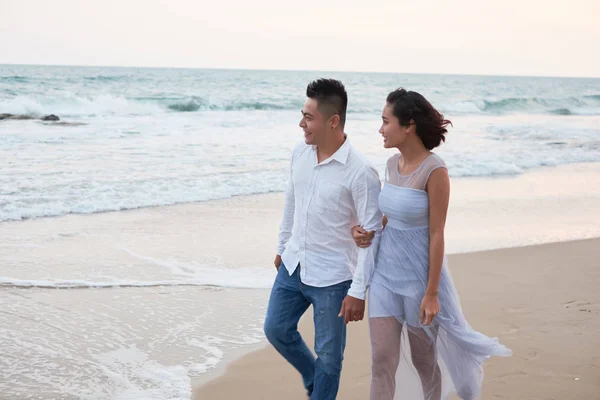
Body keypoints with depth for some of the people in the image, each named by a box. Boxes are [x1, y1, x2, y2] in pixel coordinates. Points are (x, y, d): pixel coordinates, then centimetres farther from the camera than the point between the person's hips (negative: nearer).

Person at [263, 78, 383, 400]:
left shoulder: (360, 172, -22)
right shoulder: (299, 153, -2)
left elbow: (372, 235, -18)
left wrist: (358, 290, -19)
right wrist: (282, 247, 21)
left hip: (332, 277, -6)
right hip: (293, 266, 7)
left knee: (328, 354, 7)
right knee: (276, 329, 18)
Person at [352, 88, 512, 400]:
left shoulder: (434, 170, -17)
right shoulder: (393, 163, 5)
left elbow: (437, 234, -16)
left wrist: (431, 293, -16)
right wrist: (368, 232, -4)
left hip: (418, 274, -6)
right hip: (385, 271, 6)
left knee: (423, 359, 13)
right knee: (382, 361, 1)